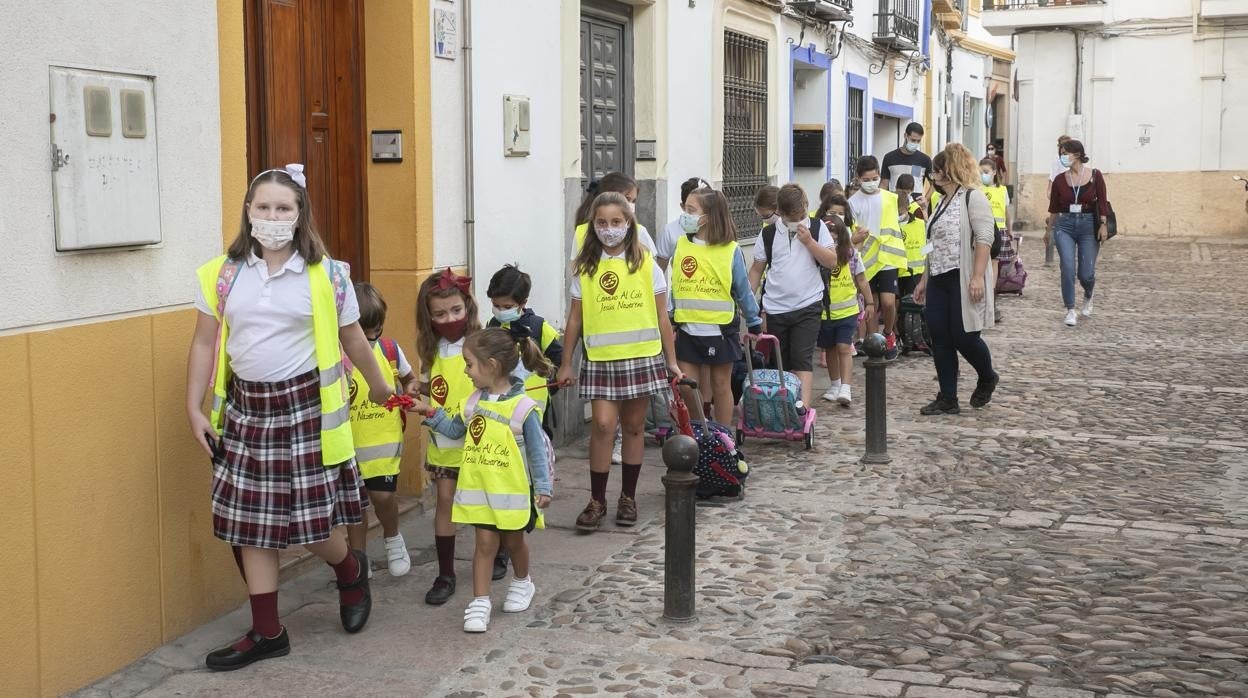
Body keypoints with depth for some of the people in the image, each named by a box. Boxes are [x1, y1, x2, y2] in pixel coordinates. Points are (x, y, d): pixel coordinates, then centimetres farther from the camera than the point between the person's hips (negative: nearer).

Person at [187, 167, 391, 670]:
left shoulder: (326, 275, -4)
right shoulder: (223, 275, 2)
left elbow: (352, 338, 8)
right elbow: (204, 344, 7)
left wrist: (379, 386, 19)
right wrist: (195, 408, 3)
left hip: (304, 406, -3)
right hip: (245, 407, 3)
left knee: (309, 519, 0)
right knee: (251, 521, 6)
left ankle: (351, 570, 34)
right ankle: (267, 631, 18)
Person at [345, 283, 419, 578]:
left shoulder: (389, 349, -3)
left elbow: (409, 378, 13)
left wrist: (410, 390, -7)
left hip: (384, 440, 0)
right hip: (347, 442, 0)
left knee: (382, 495, -5)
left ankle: (392, 538, 27)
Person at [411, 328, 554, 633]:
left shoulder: (522, 407, -17)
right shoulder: (474, 401, 1)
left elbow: (538, 450, -11)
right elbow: (455, 430, 18)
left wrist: (543, 487, -12)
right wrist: (430, 413, 8)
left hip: (513, 491, -3)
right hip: (480, 490, 4)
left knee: (513, 541, 15)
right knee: (485, 543, 2)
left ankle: (522, 583, 40)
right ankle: (480, 602, 4)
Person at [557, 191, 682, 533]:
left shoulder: (646, 264, 1)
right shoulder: (585, 268, 3)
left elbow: (662, 318, 5)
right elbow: (575, 319, 7)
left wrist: (672, 361, 6)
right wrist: (566, 364, 7)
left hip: (642, 357, 0)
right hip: (600, 359, 0)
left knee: (633, 426, 8)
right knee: (603, 424, -10)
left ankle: (628, 497, 21)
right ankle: (597, 500, 1)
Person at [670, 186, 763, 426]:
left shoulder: (730, 250, -7)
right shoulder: (682, 244, 0)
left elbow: (743, 290, 2)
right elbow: (674, 286, 8)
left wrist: (754, 323, 8)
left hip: (720, 329, -3)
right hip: (688, 329, 3)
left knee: (721, 385, 8)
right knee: (685, 386, 2)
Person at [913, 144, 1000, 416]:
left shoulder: (973, 198, -8)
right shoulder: (943, 202, 18)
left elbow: (984, 238, -17)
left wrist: (978, 277, -25)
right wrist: (924, 280, 19)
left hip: (963, 281, -8)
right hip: (938, 281, 8)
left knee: (964, 337, -4)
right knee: (940, 340, 5)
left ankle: (987, 378, 25)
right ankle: (947, 399, 10)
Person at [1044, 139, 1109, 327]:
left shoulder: (1095, 176, -3)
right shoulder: (1060, 180, 2)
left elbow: (1102, 203, -2)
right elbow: (1054, 208, 11)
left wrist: (1103, 225, -12)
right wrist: (1048, 230, 17)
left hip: (1088, 226, -1)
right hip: (1065, 226, 1)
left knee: (1086, 274, 0)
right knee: (1068, 269, -13)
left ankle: (1088, 297, 36)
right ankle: (1070, 311, 0)